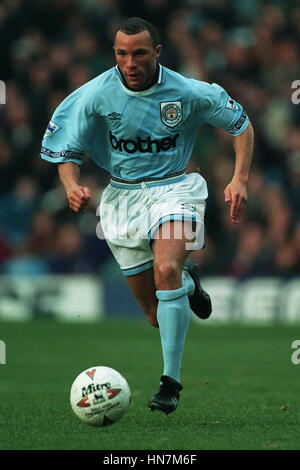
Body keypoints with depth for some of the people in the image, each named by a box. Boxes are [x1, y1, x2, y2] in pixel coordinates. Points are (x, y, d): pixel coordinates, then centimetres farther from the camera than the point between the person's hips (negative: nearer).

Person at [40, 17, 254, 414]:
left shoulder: (186, 92, -13)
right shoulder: (96, 95, -11)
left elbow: (241, 124, 2)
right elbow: (67, 150, -2)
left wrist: (240, 180, -11)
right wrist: (73, 186, -23)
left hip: (173, 188, -2)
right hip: (122, 197, 2)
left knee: (166, 270, -32)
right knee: (158, 315, 4)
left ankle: (171, 382, -24)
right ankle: (188, 283, 44)